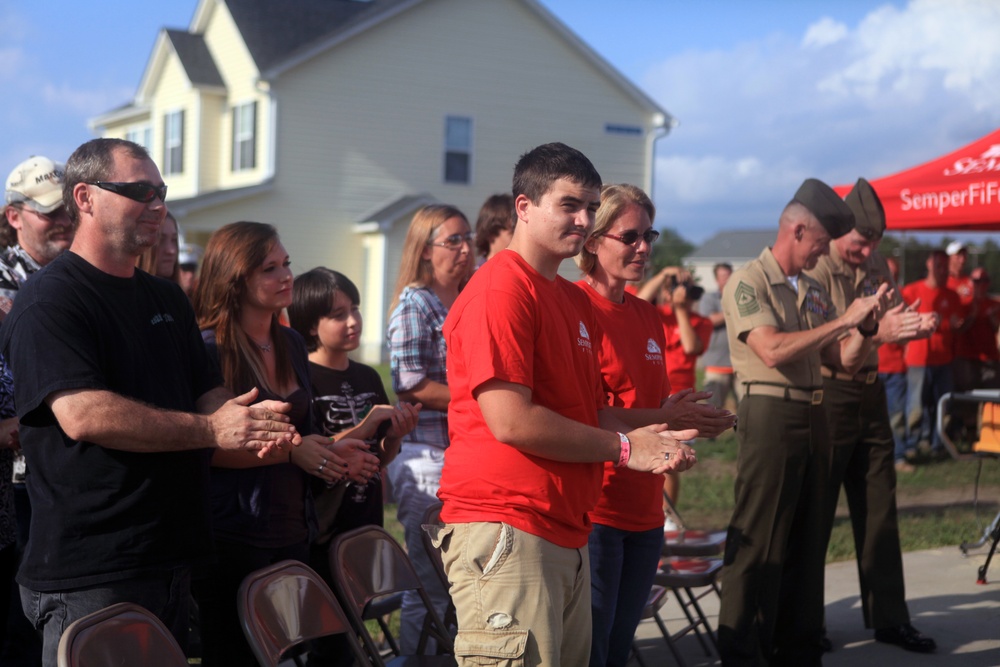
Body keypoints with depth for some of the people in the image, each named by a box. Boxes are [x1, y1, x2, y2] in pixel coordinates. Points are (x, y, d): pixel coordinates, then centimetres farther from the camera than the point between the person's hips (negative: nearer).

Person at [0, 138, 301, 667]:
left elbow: (207, 393, 18)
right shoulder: (49, 300, -11)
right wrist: (213, 430, -19)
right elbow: (83, 415, -24)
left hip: (172, 559, 8)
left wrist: (251, 428, -6)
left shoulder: (167, 300, 17)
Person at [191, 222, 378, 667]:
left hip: (292, 530, 7)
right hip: (233, 539, -7)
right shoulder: (208, 347, -12)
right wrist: (290, 450, -20)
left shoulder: (292, 345, 12)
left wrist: (332, 454, 3)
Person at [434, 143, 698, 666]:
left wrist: (652, 438, 0)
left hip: (567, 535, 9)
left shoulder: (575, 300, 17)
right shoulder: (500, 290, -12)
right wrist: (623, 447, -10)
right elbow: (511, 421, -20)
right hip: (507, 533, -9)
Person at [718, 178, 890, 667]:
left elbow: (848, 360, 15)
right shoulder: (748, 282, -7)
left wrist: (865, 327, -4)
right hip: (771, 415, -8)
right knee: (759, 545, -5)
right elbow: (773, 350, -22)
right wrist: (843, 319, -18)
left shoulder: (813, 291, 15)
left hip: (813, 418, 8)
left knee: (807, 541, 13)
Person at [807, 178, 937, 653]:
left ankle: (888, 618, 21)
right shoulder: (815, 270, -13)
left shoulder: (876, 267, 9)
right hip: (828, 394, -7)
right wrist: (876, 332, -34)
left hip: (870, 392, 7)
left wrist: (916, 326, -9)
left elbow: (893, 321, 14)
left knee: (879, 509, 11)